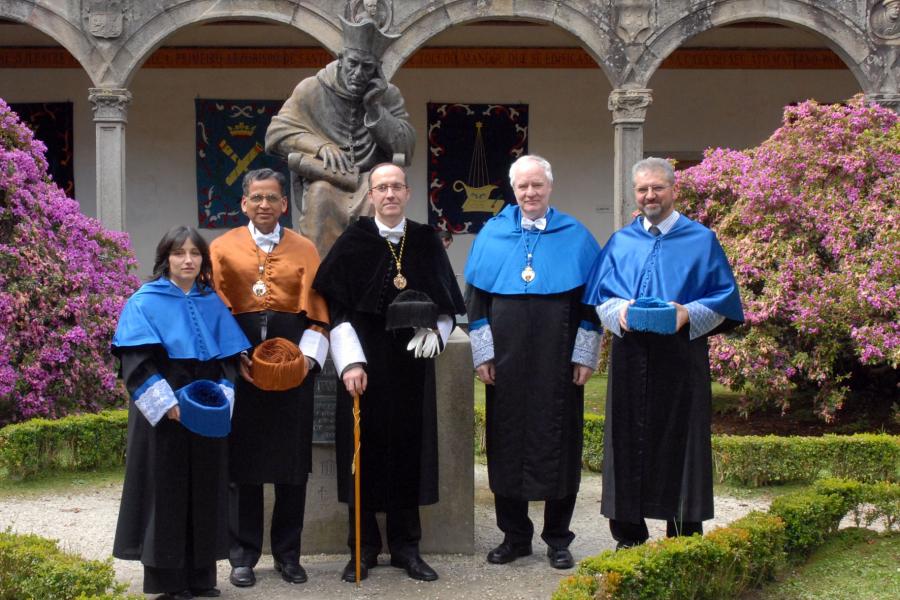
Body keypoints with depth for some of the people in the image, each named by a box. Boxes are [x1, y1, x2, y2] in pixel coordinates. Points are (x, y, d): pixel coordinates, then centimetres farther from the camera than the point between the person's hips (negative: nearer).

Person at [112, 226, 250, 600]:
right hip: (163, 416, -4)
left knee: (204, 494, 7)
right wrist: (167, 403, -19)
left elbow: (229, 358, 9)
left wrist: (221, 398, -7)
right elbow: (136, 362, -10)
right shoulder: (145, 303, -3)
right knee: (166, 494, 0)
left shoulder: (213, 305, 9)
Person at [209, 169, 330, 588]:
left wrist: (308, 356, -11)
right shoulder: (223, 248, 6)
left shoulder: (304, 250, 8)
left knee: (292, 461, 4)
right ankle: (243, 556, 12)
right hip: (238, 364, -1)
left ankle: (287, 553, 16)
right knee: (243, 460, 3)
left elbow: (317, 312, 5)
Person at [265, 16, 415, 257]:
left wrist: (374, 107, -7)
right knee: (321, 196, -35)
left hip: (372, 181, 1)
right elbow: (276, 133, 2)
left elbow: (406, 149, 2)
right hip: (325, 179, -1)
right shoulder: (312, 89, 5)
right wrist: (320, 146, -12)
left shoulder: (388, 95, 10)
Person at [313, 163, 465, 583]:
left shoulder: (426, 242, 5)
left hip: (412, 363, 2)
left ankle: (406, 546, 16)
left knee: (409, 448, 5)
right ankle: (363, 547, 13)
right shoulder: (353, 243, -2)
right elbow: (336, 307, -4)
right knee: (365, 450, 3)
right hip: (365, 363, -2)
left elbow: (447, 302, 12)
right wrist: (351, 362, -13)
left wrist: (434, 331, -8)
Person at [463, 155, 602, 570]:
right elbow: (476, 297, 7)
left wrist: (584, 356, -5)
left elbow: (590, 300, 2)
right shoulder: (492, 235, 8)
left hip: (557, 359, -1)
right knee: (507, 441, 5)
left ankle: (558, 539, 13)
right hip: (506, 359, 2)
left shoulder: (575, 237, 4)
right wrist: (482, 353, 0)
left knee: (557, 441, 1)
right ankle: (514, 535, 17)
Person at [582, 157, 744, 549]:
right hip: (631, 358, 2)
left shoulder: (701, 241, 5)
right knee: (629, 442, 3)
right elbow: (600, 296, 12)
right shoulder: (620, 243, 13)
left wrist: (688, 314, -16)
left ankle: (683, 541, 9)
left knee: (680, 442, 0)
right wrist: (619, 311, -10)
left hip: (680, 357, -2)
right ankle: (629, 537, 13)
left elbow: (724, 296, 1)